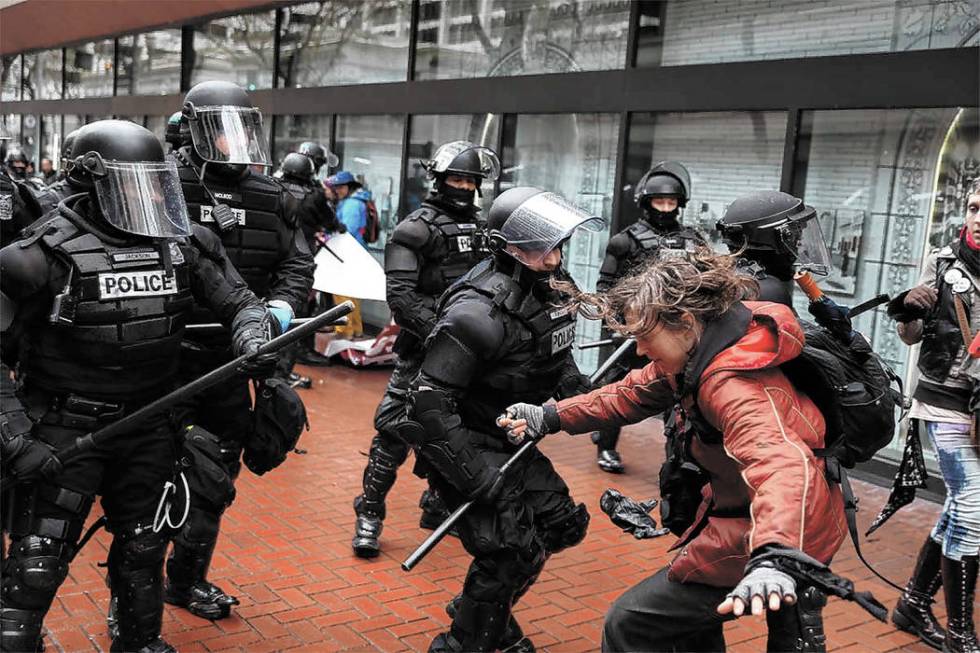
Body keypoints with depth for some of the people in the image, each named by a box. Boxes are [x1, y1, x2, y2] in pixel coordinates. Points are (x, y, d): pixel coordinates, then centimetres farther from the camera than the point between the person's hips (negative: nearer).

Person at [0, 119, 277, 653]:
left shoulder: (182, 244, -4)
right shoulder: (50, 253, -17)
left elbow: (239, 302, 5)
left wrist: (253, 340, -18)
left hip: (147, 424, 5)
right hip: (64, 429, -5)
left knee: (143, 550, 20)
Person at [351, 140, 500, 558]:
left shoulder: (482, 227, 14)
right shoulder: (417, 227, -7)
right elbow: (401, 293, -16)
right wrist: (436, 331, -23)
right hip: (424, 349, -7)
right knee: (396, 428, -8)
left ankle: (438, 507, 31)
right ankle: (369, 515, 5)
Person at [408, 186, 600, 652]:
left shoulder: (550, 287, -1)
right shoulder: (479, 312, -28)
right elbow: (431, 403, -29)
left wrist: (584, 394, 3)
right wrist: (478, 476, -31)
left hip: (510, 440, 9)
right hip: (462, 445, -9)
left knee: (563, 525, 13)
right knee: (512, 551, -13)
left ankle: (488, 612, 33)